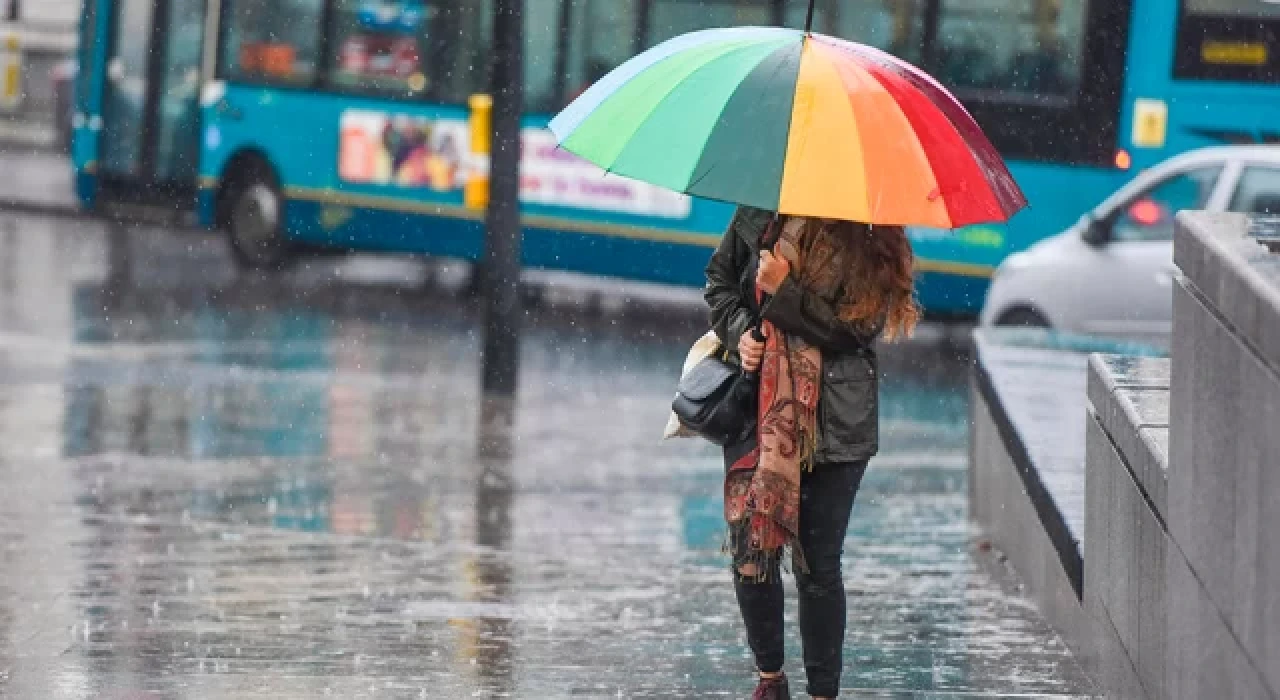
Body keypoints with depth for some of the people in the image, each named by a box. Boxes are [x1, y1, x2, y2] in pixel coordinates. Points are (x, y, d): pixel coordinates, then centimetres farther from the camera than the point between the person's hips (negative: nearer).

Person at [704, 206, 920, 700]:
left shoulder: (872, 243, -9)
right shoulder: (760, 214, 1)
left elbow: (854, 328, -15)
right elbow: (720, 278, 14)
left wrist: (785, 289, -21)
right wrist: (739, 330, -4)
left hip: (832, 419, -3)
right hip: (758, 411, 3)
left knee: (818, 564, 1)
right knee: (749, 548, 3)